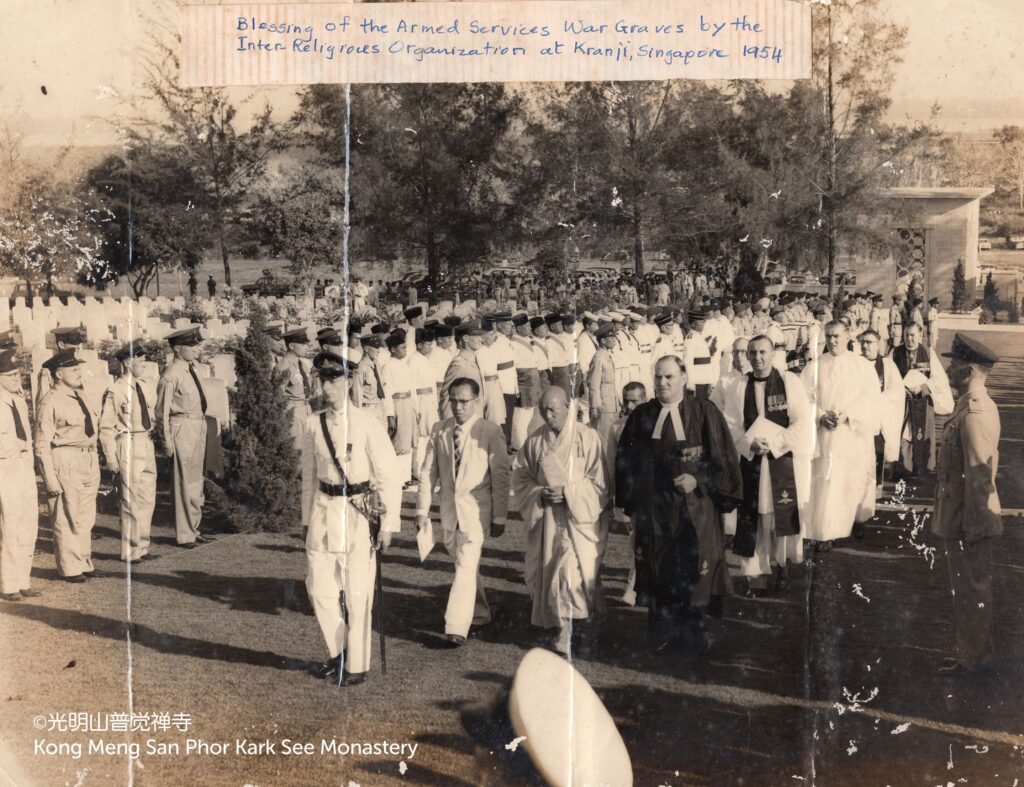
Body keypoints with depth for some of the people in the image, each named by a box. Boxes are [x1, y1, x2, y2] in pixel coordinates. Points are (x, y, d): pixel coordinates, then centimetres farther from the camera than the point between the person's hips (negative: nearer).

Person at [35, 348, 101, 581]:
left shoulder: (78, 396, 14)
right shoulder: (50, 402, -11)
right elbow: (42, 444, -13)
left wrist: (94, 463, 18)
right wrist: (50, 478, -16)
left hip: (88, 460, 8)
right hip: (66, 463, -8)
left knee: (86, 518, 15)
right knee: (67, 518, 0)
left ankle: (84, 563, 27)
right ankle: (69, 568, 12)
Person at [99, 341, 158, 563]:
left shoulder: (143, 388, 11)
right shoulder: (115, 391, -10)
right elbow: (106, 426, -11)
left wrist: (153, 448, 12)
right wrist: (111, 459, -13)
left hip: (147, 447, 8)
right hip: (128, 447, -8)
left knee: (148, 499, 12)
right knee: (132, 501, -1)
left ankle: (142, 547, 24)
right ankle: (131, 550, 10)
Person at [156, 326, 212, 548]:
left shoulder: (191, 370, 12)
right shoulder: (171, 374, -12)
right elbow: (163, 410, -12)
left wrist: (203, 426, 15)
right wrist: (167, 439, -15)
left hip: (199, 427, 9)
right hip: (183, 428, -9)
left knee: (196, 480, 16)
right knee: (185, 482, -3)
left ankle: (193, 529, 27)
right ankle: (184, 535, 6)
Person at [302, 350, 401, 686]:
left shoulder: (367, 424, -10)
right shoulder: (313, 425, 4)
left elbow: (390, 477, -8)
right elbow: (309, 477, 13)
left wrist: (388, 524, -10)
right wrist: (308, 519, 13)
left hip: (358, 514, -4)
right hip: (323, 512, 4)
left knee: (357, 593, 1)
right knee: (319, 586, 6)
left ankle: (357, 664, 16)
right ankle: (338, 651, 29)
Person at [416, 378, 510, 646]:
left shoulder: (490, 432, -8)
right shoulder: (440, 431, 4)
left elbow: (501, 476, -6)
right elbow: (428, 471, 7)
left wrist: (499, 517, -6)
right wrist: (422, 509, 3)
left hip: (476, 509, -5)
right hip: (449, 508, 5)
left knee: (467, 566, -14)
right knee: (463, 563, 16)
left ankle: (457, 628, -15)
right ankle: (480, 615, 33)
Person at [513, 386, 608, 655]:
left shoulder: (587, 437, -6)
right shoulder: (534, 441, 4)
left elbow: (598, 481, -6)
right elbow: (520, 478, 8)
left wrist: (567, 492, -17)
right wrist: (541, 494, -11)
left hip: (578, 517, -3)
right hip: (546, 520, 3)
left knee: (577, 571, -11)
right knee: (549, 572, 3)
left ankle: (587, 624, 10)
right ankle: (562, 629, 15)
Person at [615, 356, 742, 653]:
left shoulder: (704, 412, -2)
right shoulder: (642, 416, 5)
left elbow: (723, 458, -3)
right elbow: (627, 462, 9)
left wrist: (698, 480, -15)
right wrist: (629, 503, 5)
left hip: (694, 505, -2)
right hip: (653, 509, 2)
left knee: (695, 567, 0)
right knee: (659, 570, 6)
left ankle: (696, 626, 17)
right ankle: (666, 631, 18)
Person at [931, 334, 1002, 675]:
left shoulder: (974, 413, -23)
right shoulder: (979, 405, 10)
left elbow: (979, 474, -24)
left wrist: (972, 524, -21)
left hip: (969, 520, -10)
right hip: (969, 515, 10)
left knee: (970, 590, 3)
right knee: (974, 587, 19)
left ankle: (973, 657, 15)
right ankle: (977, 651, 31)